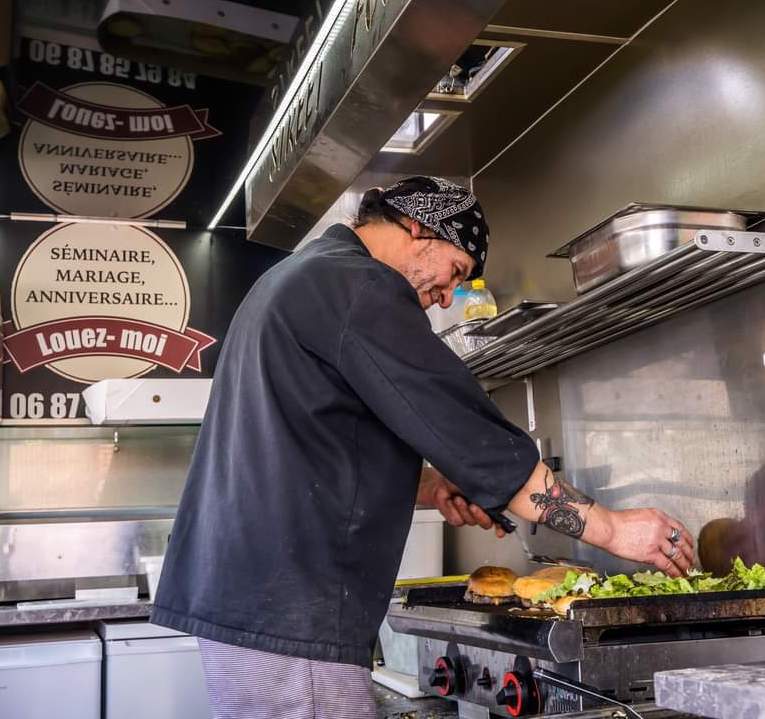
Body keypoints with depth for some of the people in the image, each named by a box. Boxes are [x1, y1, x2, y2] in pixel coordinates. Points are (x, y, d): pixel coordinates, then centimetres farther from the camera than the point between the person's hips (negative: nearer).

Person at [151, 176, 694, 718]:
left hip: (237, 589, 11)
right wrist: (610, 527, -10)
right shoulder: (357, 288, -13)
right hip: (289, 613, -11)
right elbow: (467, 429, -18)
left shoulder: (295, 279, 20)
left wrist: (430, 486, 11)